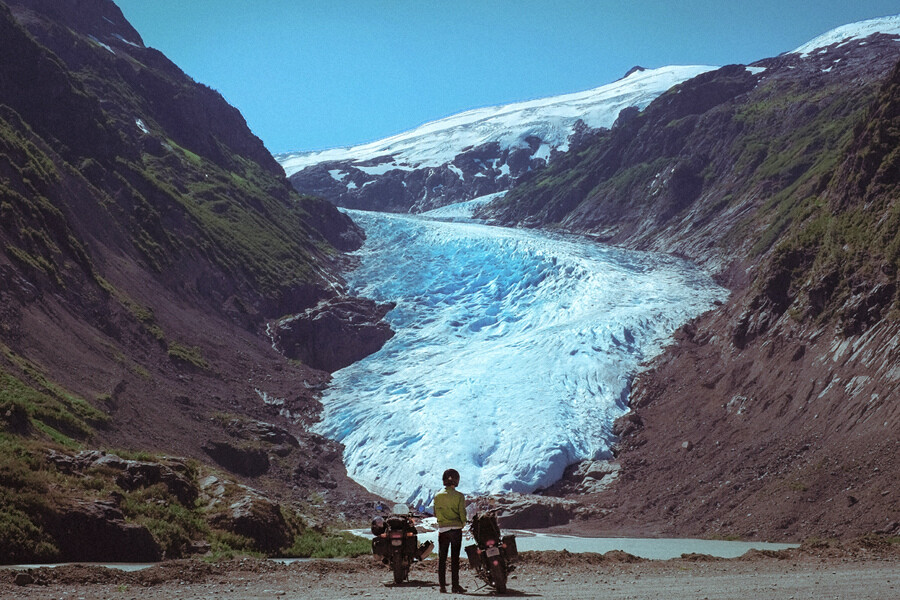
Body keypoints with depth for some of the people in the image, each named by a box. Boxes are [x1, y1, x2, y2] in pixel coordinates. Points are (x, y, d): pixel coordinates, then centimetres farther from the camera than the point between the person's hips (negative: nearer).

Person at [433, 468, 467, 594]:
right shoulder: (459, 496, -7)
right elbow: (462, 513, -7)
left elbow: (435, 513, 5)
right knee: (455, 557, 2)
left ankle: (442, 585, 4)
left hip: (442, 529, 2)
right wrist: (462, 523, 11)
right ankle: (455, 585, 1)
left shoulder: (438, 496, 2)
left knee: (442, 558, 7)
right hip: (456, 529, -2)